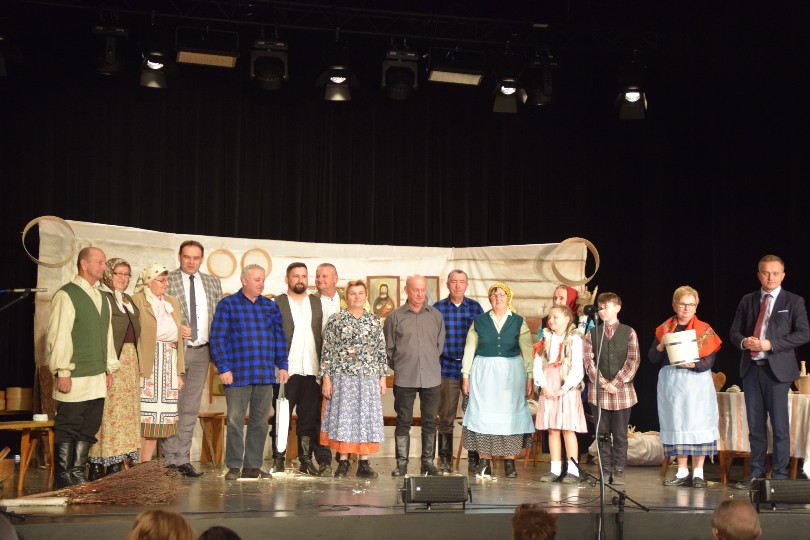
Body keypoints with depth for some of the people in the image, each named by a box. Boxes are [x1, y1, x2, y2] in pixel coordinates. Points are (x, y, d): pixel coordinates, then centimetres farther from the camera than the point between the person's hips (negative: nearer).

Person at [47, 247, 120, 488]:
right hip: (74, 377, -7)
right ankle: (64, 477, 7)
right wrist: (62, 372, -15)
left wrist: (109, 369, 15)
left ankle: (78, 472, 17)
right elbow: (58, 336, -12)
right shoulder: (66, 295, -8)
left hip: (97, 378, 7)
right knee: (68, 428, -1)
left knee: (89, 428, 9)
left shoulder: (102, 299, 16)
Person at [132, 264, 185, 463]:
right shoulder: (137, 300, -3)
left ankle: (146, 464, 10)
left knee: (157, 417, 5)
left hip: (168, 367, 6)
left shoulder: (173, 302, 18)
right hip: (146, 366, -6)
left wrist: (179, 372, 13)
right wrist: (136, 369, -16)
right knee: (142, 416, -7)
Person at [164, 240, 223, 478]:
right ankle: (169, 458, 7)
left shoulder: (213, 284, 12)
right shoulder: (167, 280, -1)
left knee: (190, 409, 7)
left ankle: (182, 459, 13)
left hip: (201, 352, 4)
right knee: (170, 407, 0)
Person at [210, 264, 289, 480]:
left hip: (265, 375, 4)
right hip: (238, 374, -4)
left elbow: (279, 338, 16)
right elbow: (217, 339, -2)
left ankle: (253, 466, 13)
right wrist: (223, 368, -9)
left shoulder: (271, 306, 14)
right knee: (235, 421, -3)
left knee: (260, 422, 6)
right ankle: (233, 466, 4)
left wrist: (282, 365, 8)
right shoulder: (228, 304, 2)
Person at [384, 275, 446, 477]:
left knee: (430, 422, 6)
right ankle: (401, 463, 11)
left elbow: (440, 344, 15)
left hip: (431, 377, 2)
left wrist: (430, 363, 12)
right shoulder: (395, 316, 1)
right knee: (403, 421, 3)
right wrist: (398, 367, 6)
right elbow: (388, 347, 5)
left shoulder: (435, 315, 8)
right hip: (404, 378, -2)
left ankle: (428, 462, 15)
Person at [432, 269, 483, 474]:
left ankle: (474, 460, 13)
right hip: (447, 368, -1)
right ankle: (445, 460, 11)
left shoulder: (475, 307, 6)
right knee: (446, 417, 3)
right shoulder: (438, 308, 4)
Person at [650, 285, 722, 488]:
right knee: (677, 424, 4)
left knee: (697, 424, -6)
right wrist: (662, 346, -12)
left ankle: (698, 473, 0)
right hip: (671, 383, 3)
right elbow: (652, 358, 6)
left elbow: (708, 361, -6)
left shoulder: (704, 330, 2)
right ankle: (682, 472, 11)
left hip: (696, 382, -3)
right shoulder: (664, 329, 10)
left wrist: (691, 364, -24)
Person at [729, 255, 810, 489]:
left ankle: (780, 475, 7)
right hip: (751, 369, 4)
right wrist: (744, 342, -9)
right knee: (755, 424, 10)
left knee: (779, 425, -1)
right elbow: (735, 331, 14)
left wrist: (771, 344, -16)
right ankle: (757, 472, 19)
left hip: (777, 370, -4)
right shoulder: (747, 301, 12)